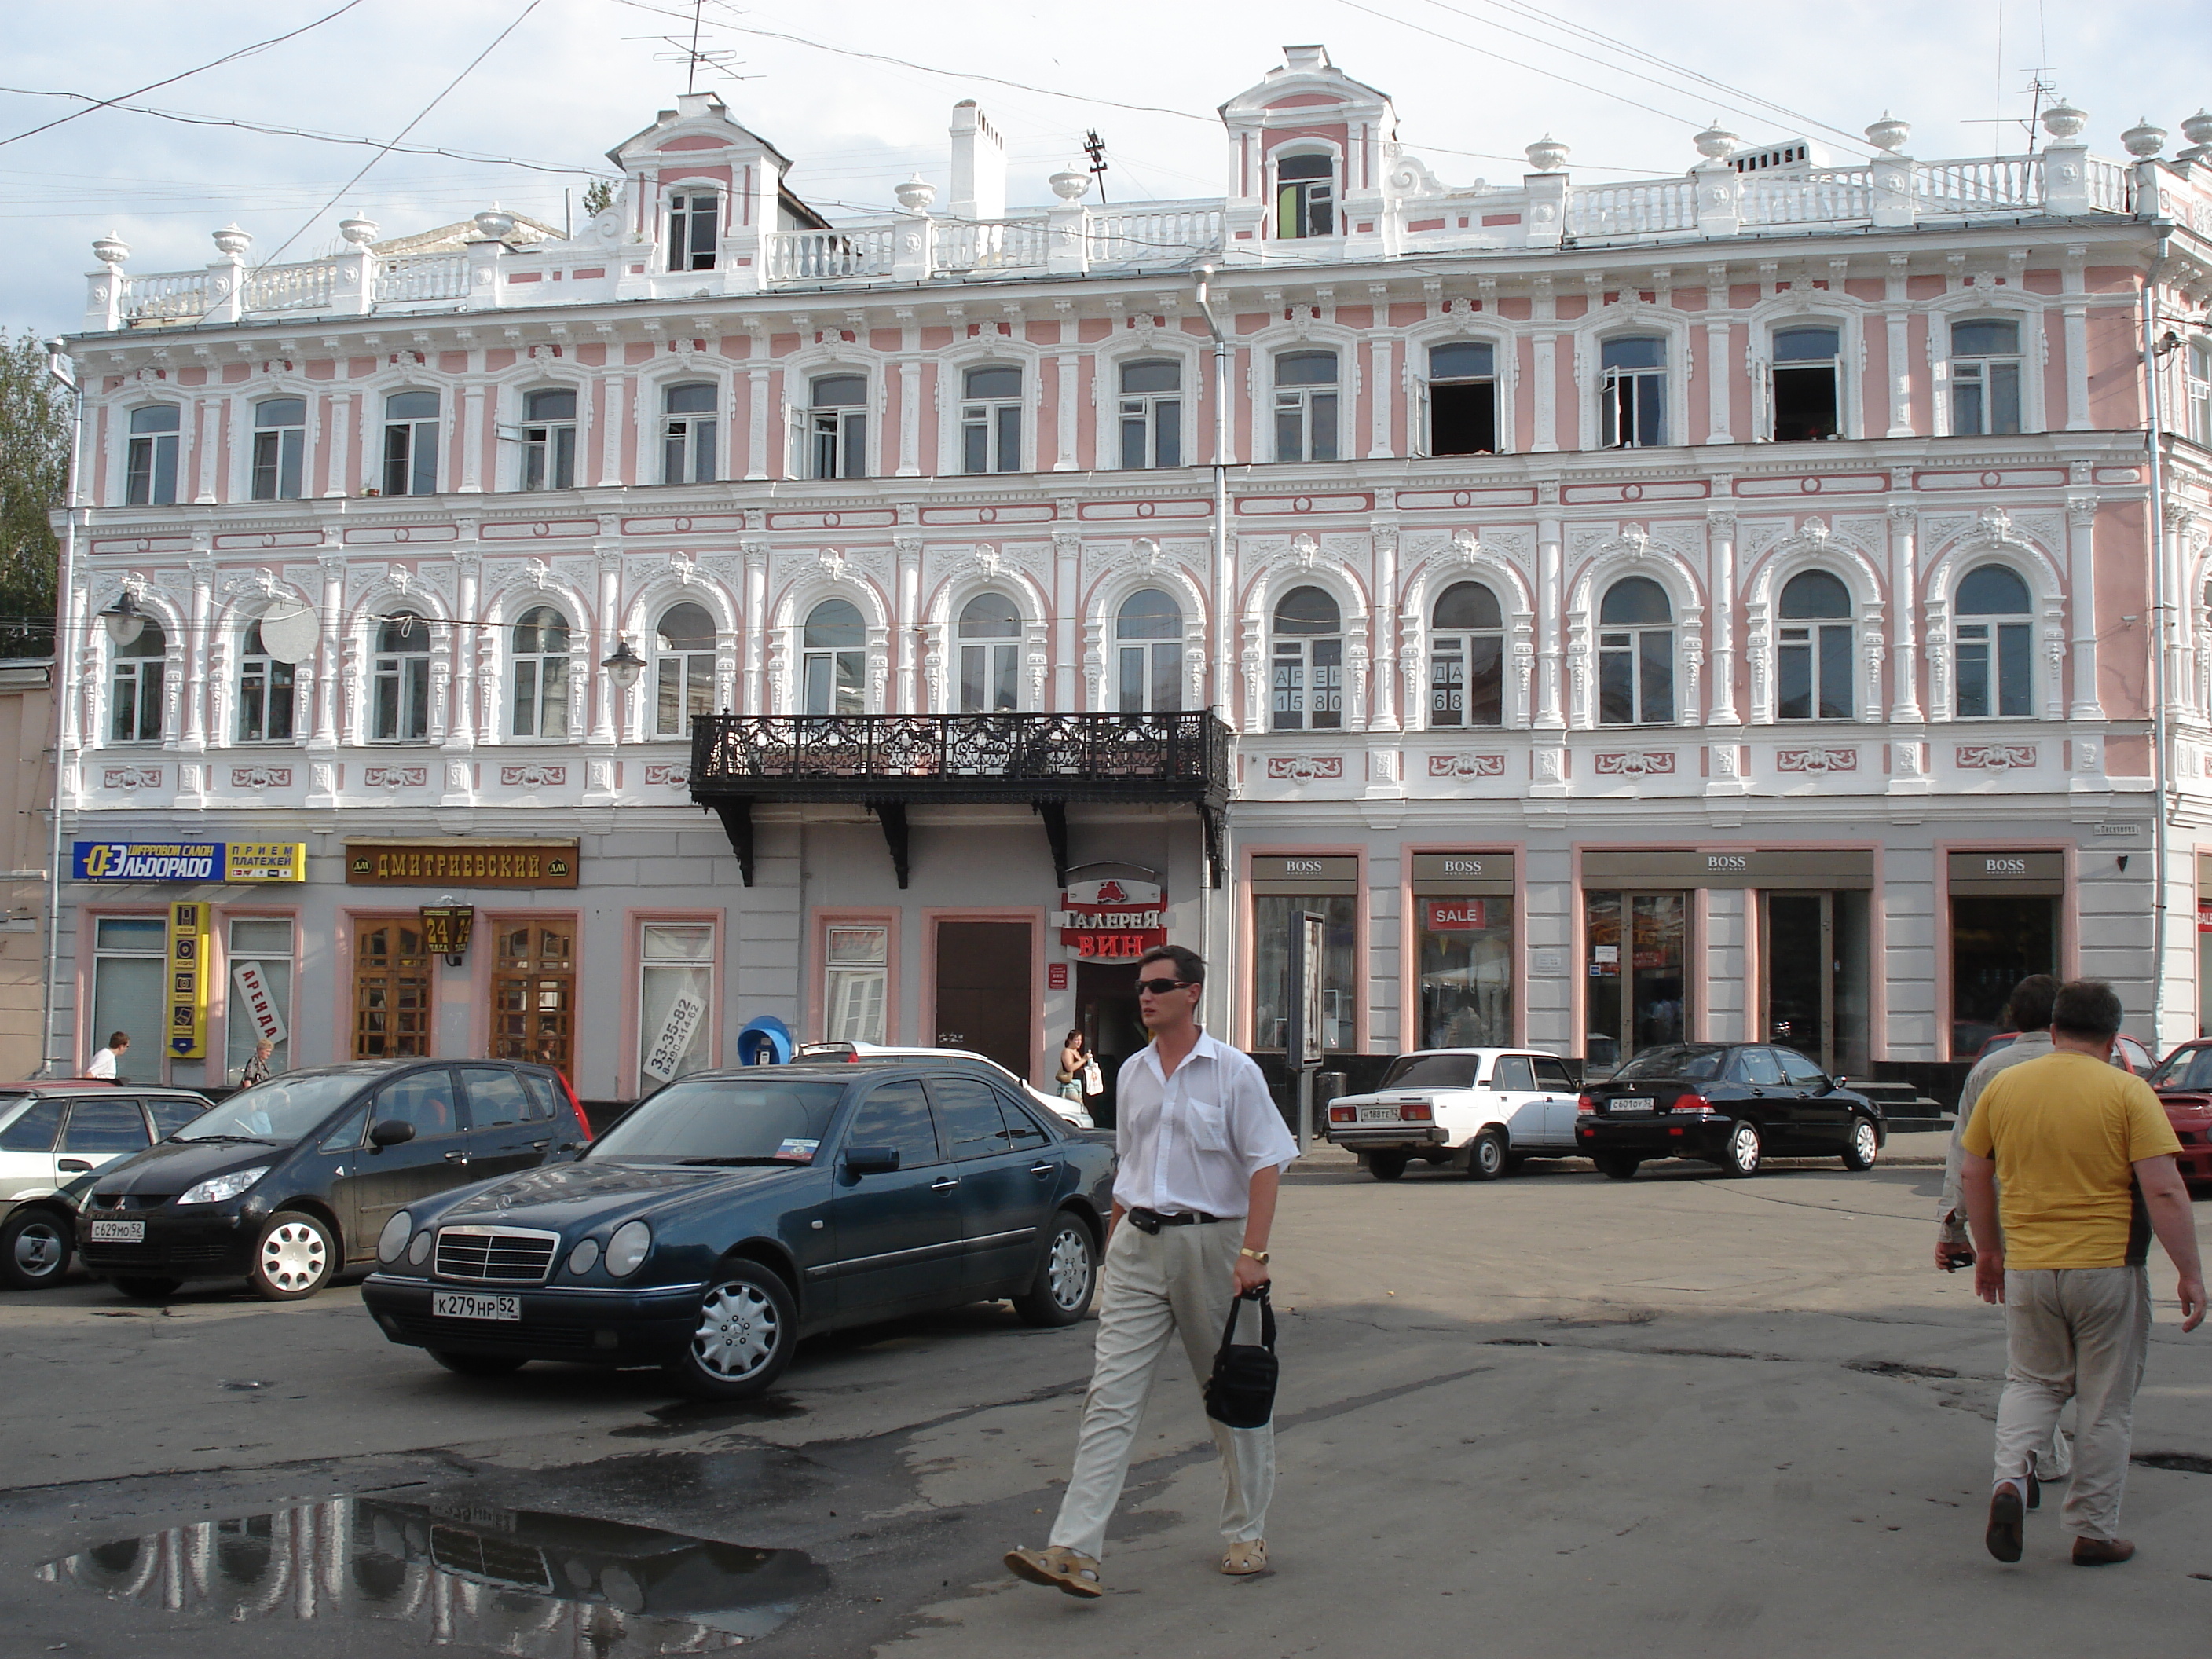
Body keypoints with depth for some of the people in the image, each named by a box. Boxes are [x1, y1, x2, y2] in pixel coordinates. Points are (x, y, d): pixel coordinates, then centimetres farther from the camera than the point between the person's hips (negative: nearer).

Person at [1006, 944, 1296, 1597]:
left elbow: (1266, 1163, -9)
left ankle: (1246, 1534, 24)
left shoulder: (1233, 1072, -6)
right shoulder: (1133, 1074, 11)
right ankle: (1075, 1550, -12)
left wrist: (1253, 1253, -19)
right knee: (1110, 1396, -6)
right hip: (1138, 1246, 4)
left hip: (1210, 1240, -4)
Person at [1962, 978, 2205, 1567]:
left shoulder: (2003, 1087, 3)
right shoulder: (2127, 1092, -9)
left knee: (2033, 1381, 19)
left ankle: (2010, 1475, -5)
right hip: (2108, 1269, -3)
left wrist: (1987, 1250, 22)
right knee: (2106, 1404, 10)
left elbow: (1974, 1174, 10)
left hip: (2028, 1269, 3)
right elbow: (2164, 1192, -15)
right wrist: (2190, 1274, -8)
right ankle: (2094, 1532, 16)